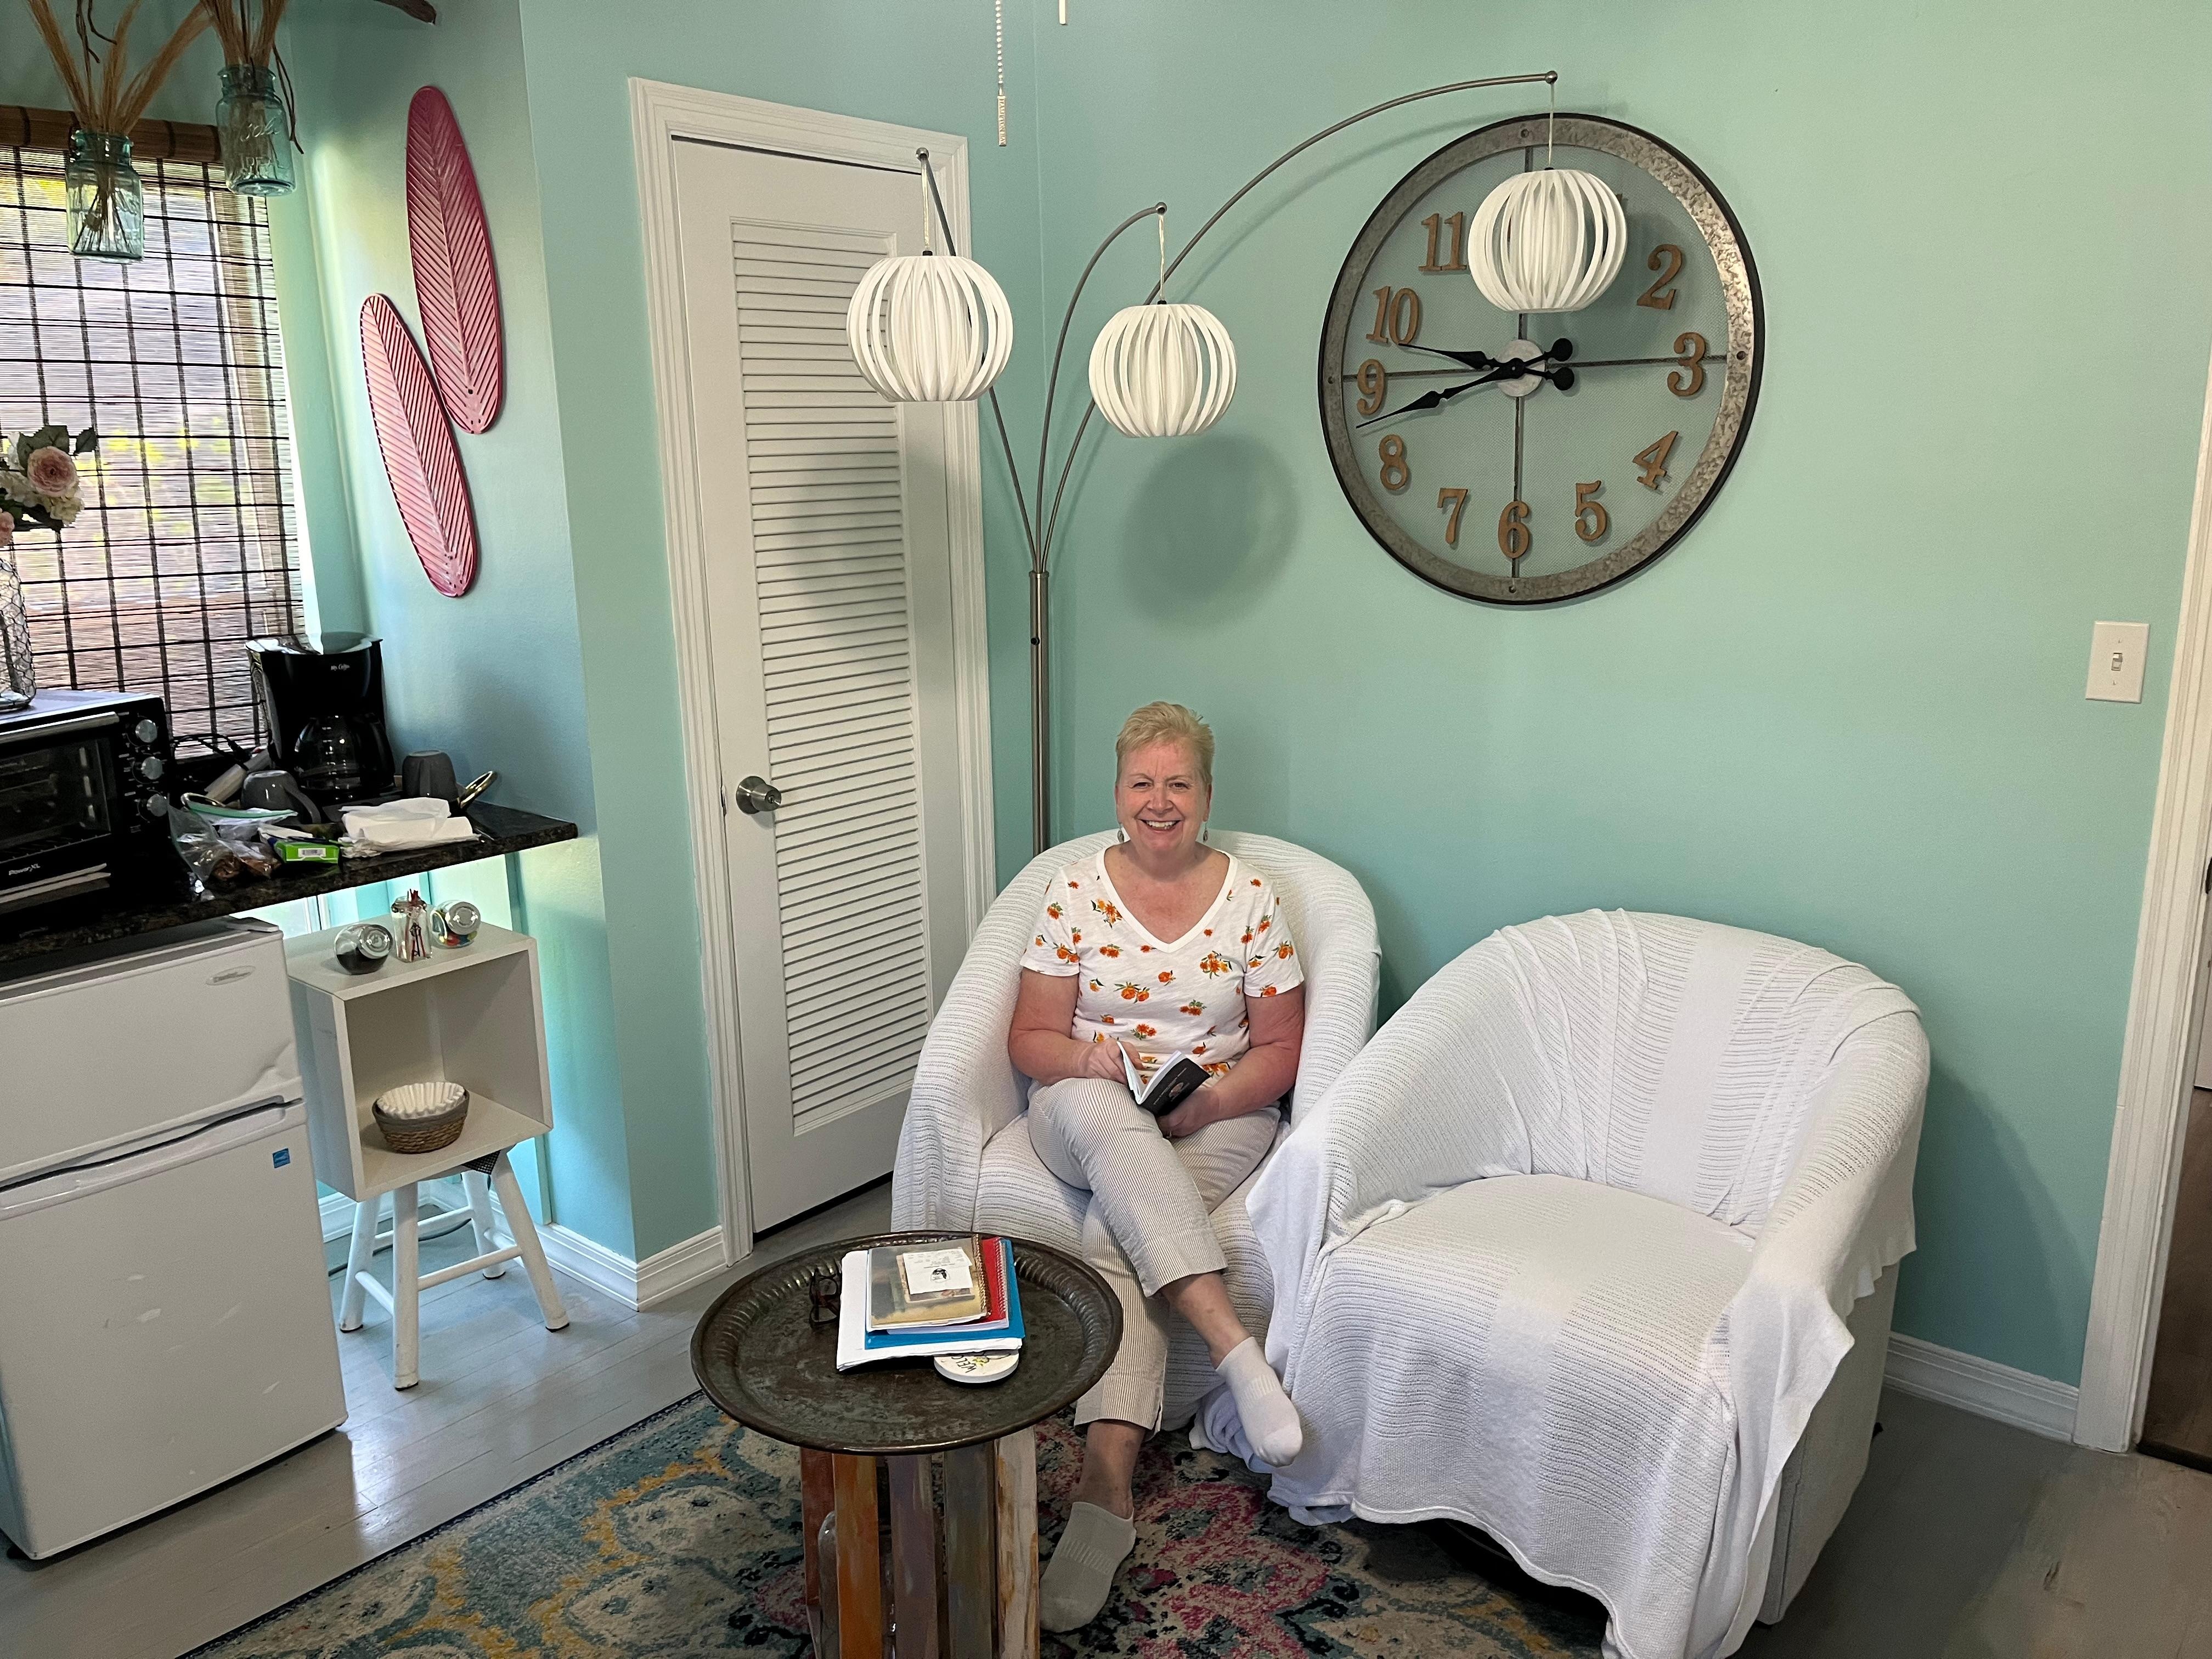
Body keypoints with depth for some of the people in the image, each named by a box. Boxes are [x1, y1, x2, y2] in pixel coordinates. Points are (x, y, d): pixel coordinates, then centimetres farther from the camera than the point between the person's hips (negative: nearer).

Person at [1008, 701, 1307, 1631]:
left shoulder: (1251, 898, 2)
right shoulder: (1076, 891, 3)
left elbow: (1281, 1048, 3)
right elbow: (1030, 1039, 3)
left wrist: (1212, 1100, -15)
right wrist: (1084, 1058, -19)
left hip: (1215, 1121, -1)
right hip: (1088, 1113, 1)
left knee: (1114, 1231, -30)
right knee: (1100, 1112, -36)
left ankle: (1108, 1482, -34)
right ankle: (1234, 1347, -41)